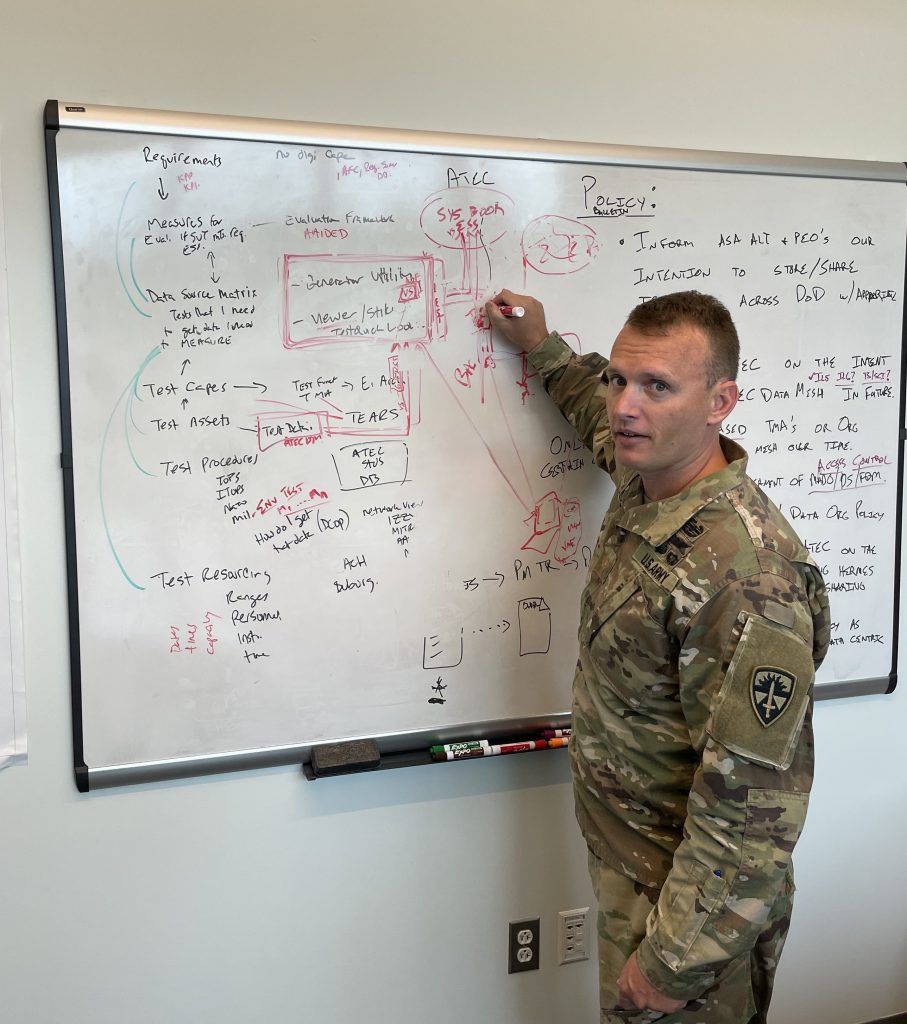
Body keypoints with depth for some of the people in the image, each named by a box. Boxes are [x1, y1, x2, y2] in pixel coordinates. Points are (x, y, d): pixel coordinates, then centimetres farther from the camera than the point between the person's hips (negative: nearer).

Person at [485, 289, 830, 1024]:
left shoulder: (744, 574, -32)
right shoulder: (646, 481, -5)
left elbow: (752, 805, -29)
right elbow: (606, 421, 23)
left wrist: (674, 960, -23)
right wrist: (541, 346, 21)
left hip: (694, 899, -8)